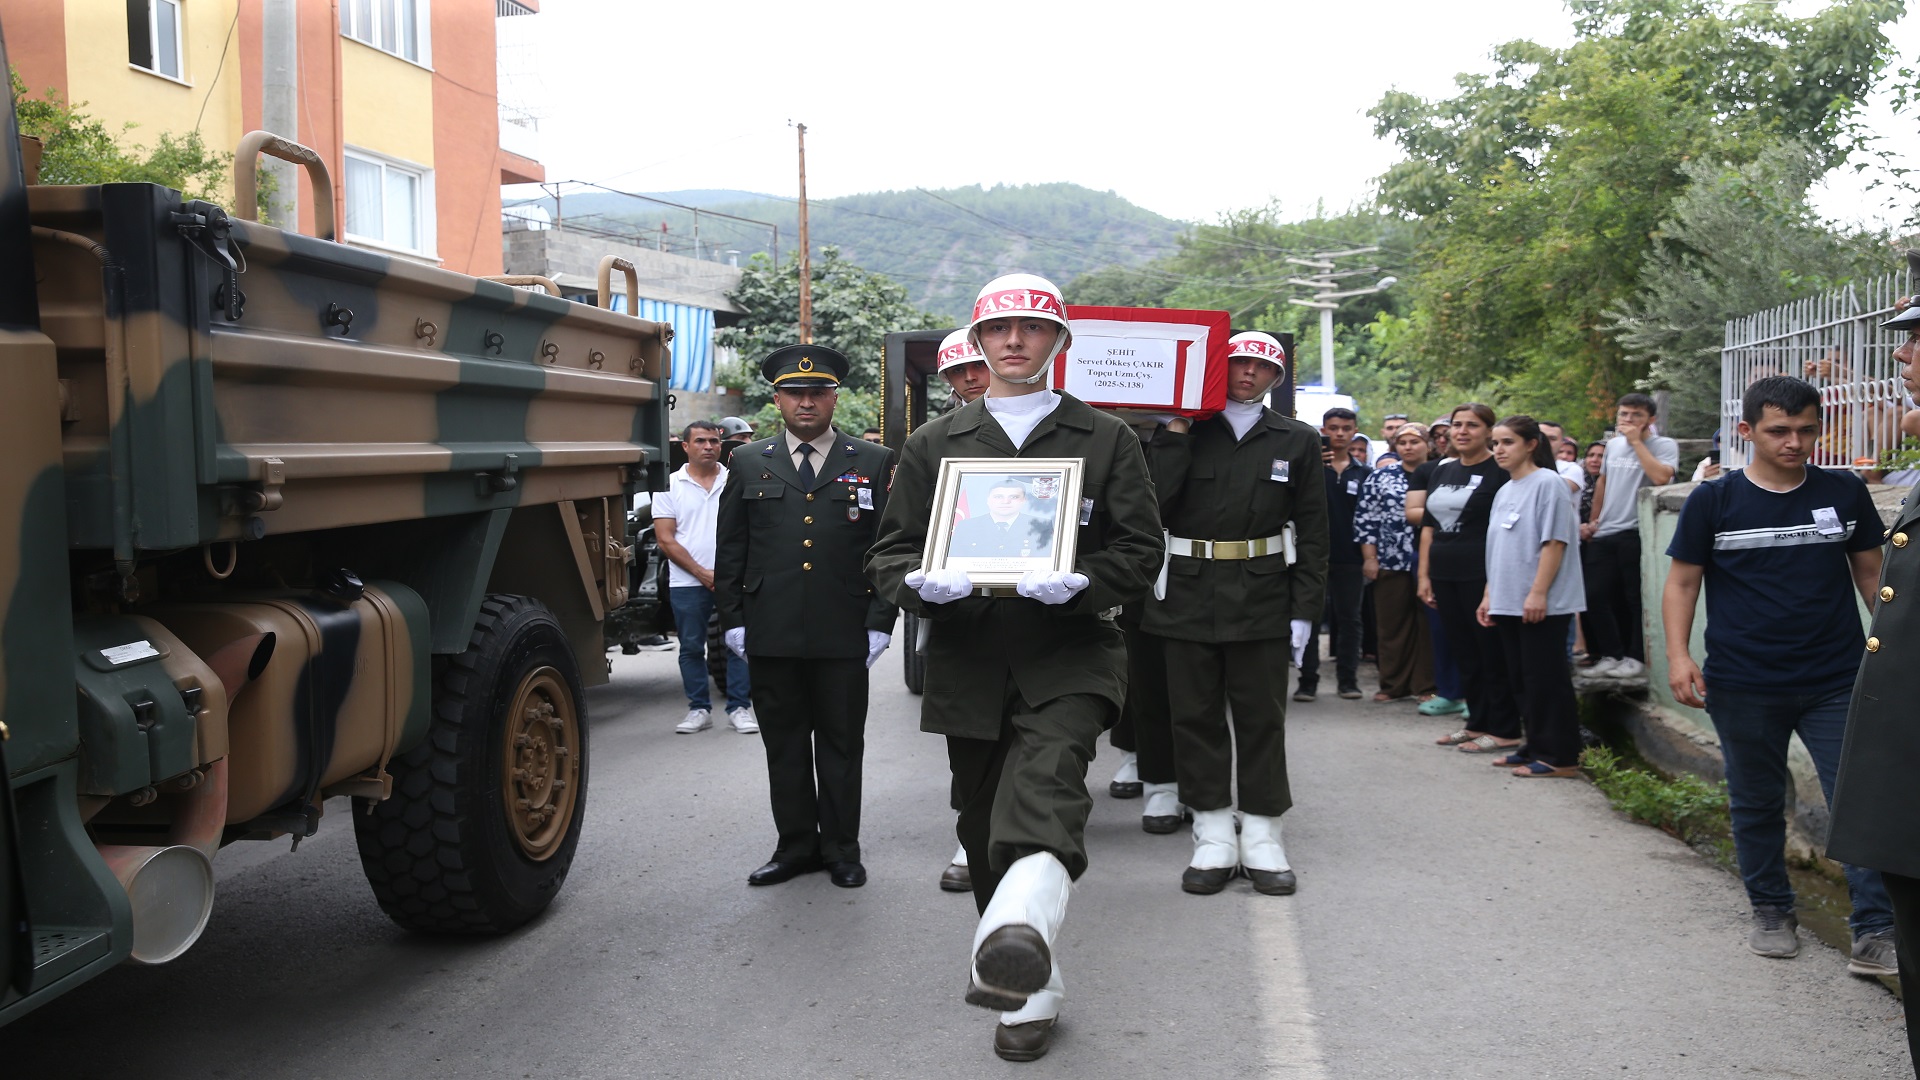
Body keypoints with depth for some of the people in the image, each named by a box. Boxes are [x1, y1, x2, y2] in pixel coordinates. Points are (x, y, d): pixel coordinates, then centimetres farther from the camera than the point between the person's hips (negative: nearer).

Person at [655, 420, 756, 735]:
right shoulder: (670, 485, 4)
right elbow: (665, 540, -1)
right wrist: (702, 573, -9)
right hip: (687, 582, 0)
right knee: (691, 647, 6)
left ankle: (739, 708, 8)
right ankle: (699, 709, 16)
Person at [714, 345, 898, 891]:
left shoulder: (875, 463, 5)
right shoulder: (749, 463, 9)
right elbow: (730, 551, 10)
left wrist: (880, 623, -3)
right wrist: (733, 621, 3)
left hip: (843, 637, -1)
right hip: (770, 637, 2)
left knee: (841, 744, 7)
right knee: (783, 744, 9)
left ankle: (840, 847, 19)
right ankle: (795, 845, 21)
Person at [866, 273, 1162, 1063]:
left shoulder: (1105, 439, 8)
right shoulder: (933, 443, 13)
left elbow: (1142, 550, 3)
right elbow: (890, 552, 10)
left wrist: (1081, 583, -18)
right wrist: (922, 583, -14)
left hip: (1068, 655, -3)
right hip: (967, 663, 3)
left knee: (1048, 779, -31)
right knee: (984, 829, 8)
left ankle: (1021, 929, -53)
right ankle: (1029, 993, 23)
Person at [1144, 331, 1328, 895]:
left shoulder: (1296, 441, 8)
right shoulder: (1183, 434, 6)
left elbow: (1311, 530, 6)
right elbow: (1154, 501, -8)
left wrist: (1305, 609, 0)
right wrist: (1175, 434, -6)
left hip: (1262, 598, 0)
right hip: (1189, 594, 0)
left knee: (1261, 717, 4)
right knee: (1196, 715, 4)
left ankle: (1261, 840, 13)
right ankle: (1213, 840, 13)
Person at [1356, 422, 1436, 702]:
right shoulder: (1381, 477, 5)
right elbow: (1365, 518, 4)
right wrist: (1369, 558, -1)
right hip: (1391, 563, 1)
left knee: (1429, 625, 3)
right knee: (1393, 625, 5)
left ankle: (1427, 684, 11)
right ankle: (1394, 684, 14)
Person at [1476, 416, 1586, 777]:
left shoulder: (1547, 483, -9)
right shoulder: (1504, 492, 16)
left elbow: (1555, 541, -15)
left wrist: (1538, 592, -20)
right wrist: (1489, 595, 17)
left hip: (1542, 605, -8)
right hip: (1508, 603, 8)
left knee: (1546, 678, -5)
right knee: (1522, 678, 12)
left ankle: (1559, 757, 0)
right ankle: (1535, 747, 21)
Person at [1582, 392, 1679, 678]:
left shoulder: (1664, 445, -5)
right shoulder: (1613, 444, 15)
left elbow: (1661, 477, -24)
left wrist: (1636, 441, -16)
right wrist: (1594, 521, 23)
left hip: (1637, 534, -6)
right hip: (1604, 534, 6)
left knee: (1636, 600, -1)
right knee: (1595, 595, 3)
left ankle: (1636, 657, 9)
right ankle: (1611, 654, 13)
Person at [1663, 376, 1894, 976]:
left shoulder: (1845, 494, 4)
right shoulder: (1714, 501, -2)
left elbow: (1871, 572, 12)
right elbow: (1682, 582, 1)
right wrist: (1678, 653, -11)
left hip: (1837, 681, 1)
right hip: (1743, 688, -1)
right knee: (1756, 804, 12)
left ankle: (1876, 931, 3)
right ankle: (1771, 912, 28)